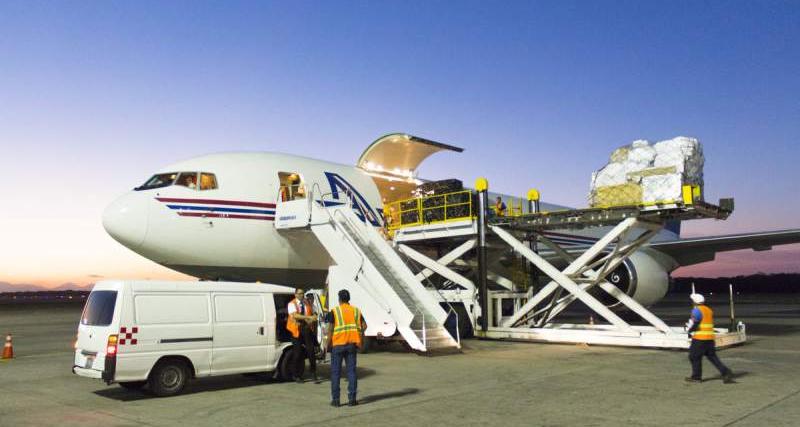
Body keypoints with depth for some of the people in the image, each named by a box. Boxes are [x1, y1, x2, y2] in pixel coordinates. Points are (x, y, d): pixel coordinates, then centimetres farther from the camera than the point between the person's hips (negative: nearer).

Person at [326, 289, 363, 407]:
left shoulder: (334, 311, -2)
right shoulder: (356, 311, 9)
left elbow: (331, 330, -7)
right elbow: (363, 327, 5)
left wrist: (328, 345, 1)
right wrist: (359, 342, 13)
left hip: (338, 344, -3)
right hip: (352, 344, 3)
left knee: (335, 372, 6)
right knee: (351, 371, 7)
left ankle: (335, 399, 6)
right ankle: (352, 398, 6)